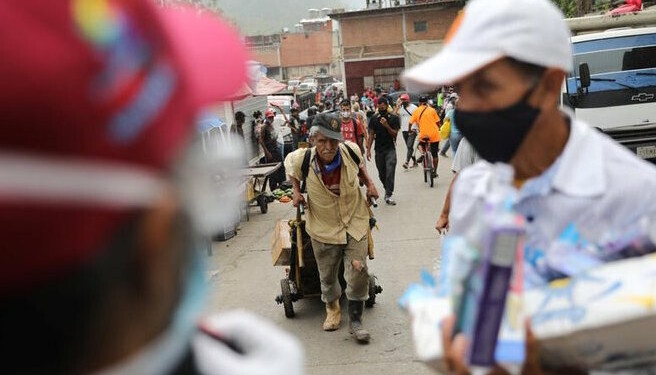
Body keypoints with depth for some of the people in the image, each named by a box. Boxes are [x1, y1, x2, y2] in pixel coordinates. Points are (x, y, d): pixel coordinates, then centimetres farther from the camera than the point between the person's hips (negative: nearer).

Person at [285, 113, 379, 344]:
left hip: (355, 222, 0)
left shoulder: (351, 151, -18)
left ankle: (355, 320, 15)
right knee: (327, 276, 16)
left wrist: (369, 184, -1)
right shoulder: (302, 160, -22)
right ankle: (332, 309, 47)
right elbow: (290, 166, 5)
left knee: (357, 273, -6)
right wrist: (297, 192, -3)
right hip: (324, 228, 0)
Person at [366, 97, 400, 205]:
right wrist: (368, 149, 0)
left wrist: (386, 125, -19)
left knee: (390, 172, -13)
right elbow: (371, 134, 6)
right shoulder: (374, 118, 5)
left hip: (390, 149, -3)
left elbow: (394, 134, -4)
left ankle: (388, 195, -10)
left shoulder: (393, 118, -1)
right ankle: (387, 189, 32)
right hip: (379, 150, 3)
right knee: (381, 174, 9)